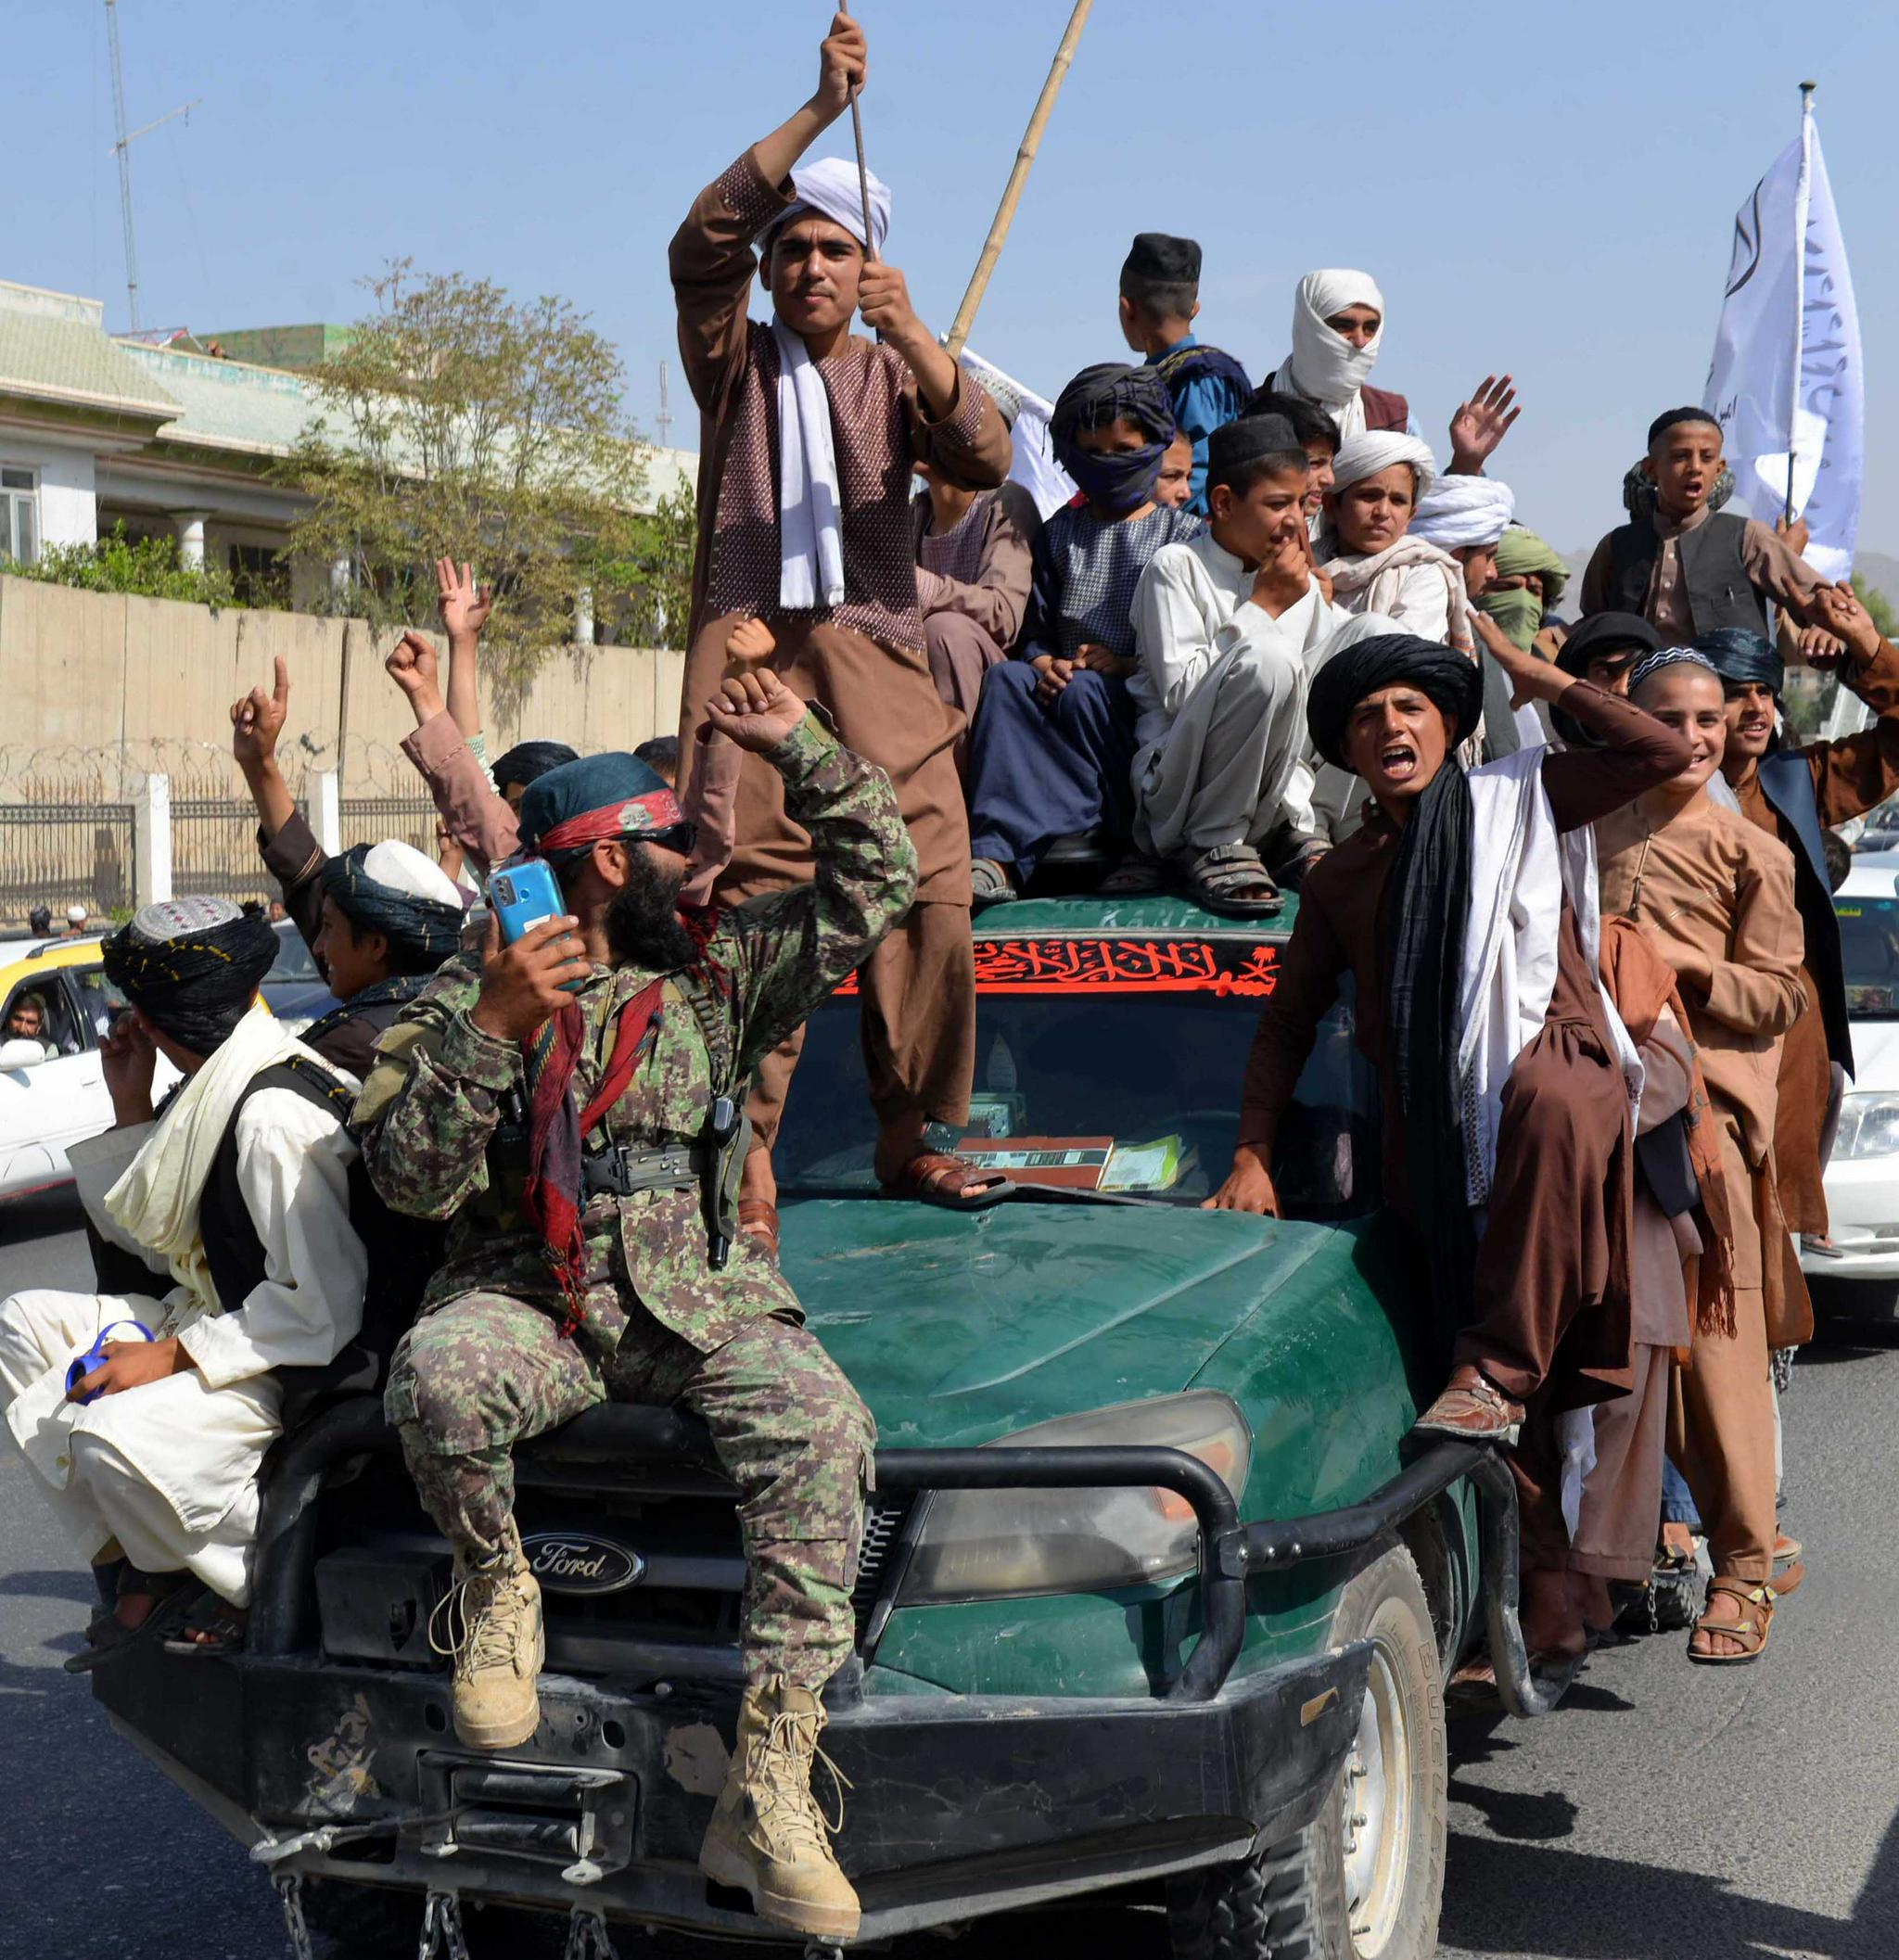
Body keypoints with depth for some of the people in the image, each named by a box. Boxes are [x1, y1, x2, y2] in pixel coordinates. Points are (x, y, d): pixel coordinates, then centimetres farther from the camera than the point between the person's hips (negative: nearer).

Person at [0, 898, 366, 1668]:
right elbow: (156, 1244, 17)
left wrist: (174, 1357, -21)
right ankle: (137, 1571, 4)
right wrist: (130, 1110, 11)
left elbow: (325, 1305, -27)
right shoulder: (212, 1095, 9)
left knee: (117, 1437, -34)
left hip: (295, 1366, -11)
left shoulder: (277, 1117, -23)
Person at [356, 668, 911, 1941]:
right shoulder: (471, 994, 7)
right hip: (527, 1297, -1)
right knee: (437, 1378, -37)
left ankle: (770, 1787, -28)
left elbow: (879, 882, 14)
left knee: (825, 1427, -30)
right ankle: (498, 1587, -3)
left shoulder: (720, 971, 16)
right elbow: (410, 1180, -5)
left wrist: (802, 747, 8)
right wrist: (491, 1029, -16)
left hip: (700, 1298, 2)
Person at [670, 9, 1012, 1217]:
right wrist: (821, 108, -11)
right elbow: (700, 243, -3)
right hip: (750, 654, -1)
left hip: (880, 667, 2)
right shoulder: (737, 364, 17)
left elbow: (987, 459, -1)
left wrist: (911, 333, -16)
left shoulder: (897, 375, 19)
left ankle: (915, 1141, 3)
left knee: (929, 906, -7)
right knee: (751, 913, -8)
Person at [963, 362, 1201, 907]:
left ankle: (1142, 842, -24)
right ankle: (996, 854, -42)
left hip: (1145, 696, -3)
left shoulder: (1183, 534, 9)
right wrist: (1043, 664, -10)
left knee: (1082, 693, -35)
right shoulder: (1059, 533, 21)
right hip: (1066, 689, 3)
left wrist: (1127, 666, -16)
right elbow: (1035, 631, 14)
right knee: (1005, 678, -28)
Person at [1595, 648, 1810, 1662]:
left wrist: (1677, 966, -13)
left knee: (1716, 1341, -9)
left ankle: (1743, 1569, -2)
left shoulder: (1752, 852, 3)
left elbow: (1777, 996, -1)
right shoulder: (1600, 832, 17)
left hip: (1709, 1101, -5)